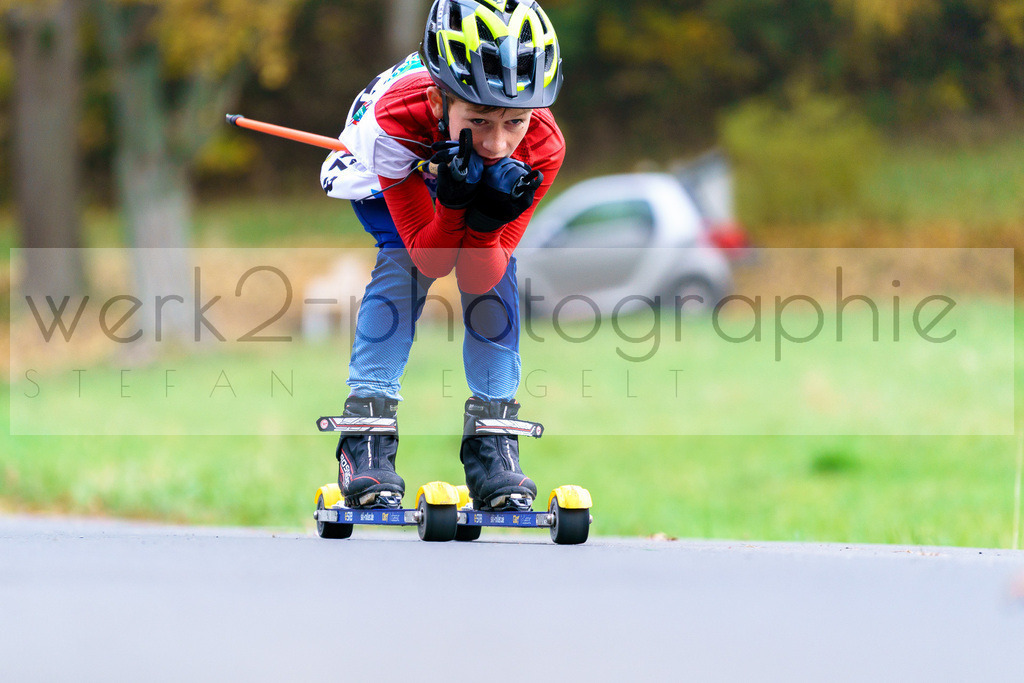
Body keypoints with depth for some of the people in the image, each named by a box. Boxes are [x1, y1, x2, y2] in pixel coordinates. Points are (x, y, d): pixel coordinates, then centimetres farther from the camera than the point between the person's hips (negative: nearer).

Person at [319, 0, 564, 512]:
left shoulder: (540, 149, -37)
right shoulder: (397, 115, -44)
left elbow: (478, 280, -32)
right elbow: (429, 260, -37)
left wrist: (488, 221, -52)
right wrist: (455, 203, -55)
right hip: (386, 176, -2)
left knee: (494, 270, -20)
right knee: (404, 261, -26)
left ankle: (491, 448, -13)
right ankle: (365, 440, -23)